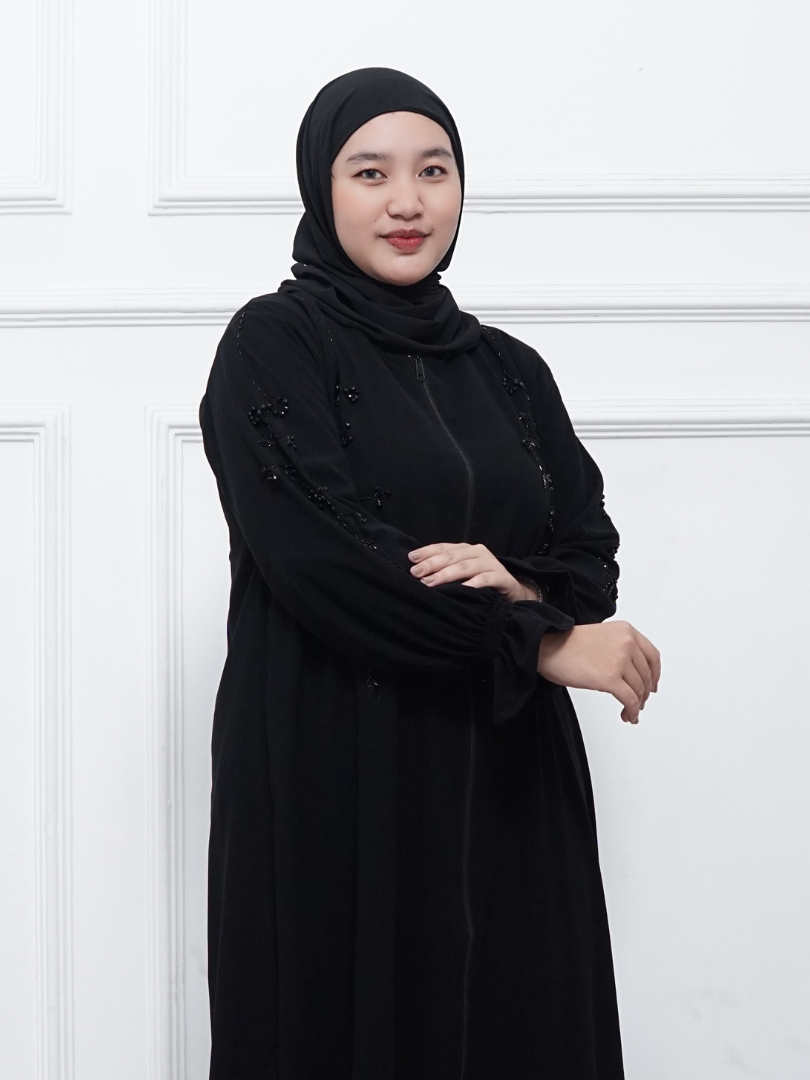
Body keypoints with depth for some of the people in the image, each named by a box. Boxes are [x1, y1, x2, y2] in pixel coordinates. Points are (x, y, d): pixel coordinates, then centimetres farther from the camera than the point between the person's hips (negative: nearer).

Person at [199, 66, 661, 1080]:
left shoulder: (510, 369, 14)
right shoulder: (272, 343, -2)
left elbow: (593, 558, 10)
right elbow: (318, 559, -14)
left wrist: (520, 586, -13)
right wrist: (534, 643, -12)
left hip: (508, 777, 5)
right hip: (334, 775, -4)